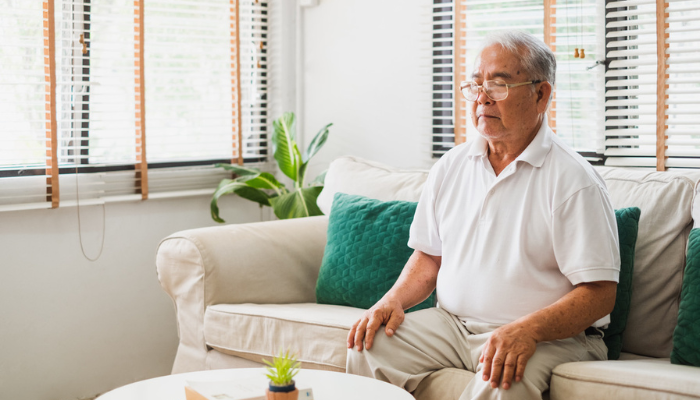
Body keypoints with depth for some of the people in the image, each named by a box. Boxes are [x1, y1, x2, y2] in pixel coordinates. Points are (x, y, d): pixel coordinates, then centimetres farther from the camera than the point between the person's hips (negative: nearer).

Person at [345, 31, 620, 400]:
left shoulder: (573, 181, -10)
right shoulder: (450, 167, 10)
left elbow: (599, 293, -14)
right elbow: (429, 255, 19)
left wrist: (528, 329, -28)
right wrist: (395, 298, -1)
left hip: (549, 337, -5)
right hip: (450, 324, 6)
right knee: (368, 347, -16)